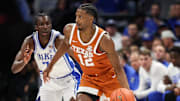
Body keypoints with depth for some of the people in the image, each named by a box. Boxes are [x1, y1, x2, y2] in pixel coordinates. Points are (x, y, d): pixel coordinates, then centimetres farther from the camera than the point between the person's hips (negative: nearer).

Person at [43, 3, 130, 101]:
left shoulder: (104, 39, -30)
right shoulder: (69, 30, -16)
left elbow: (118, 68, -25)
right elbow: (65, 44, 11)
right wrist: (50, 65, 17)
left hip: (109, 78, -3)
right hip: (89, 78, 3)